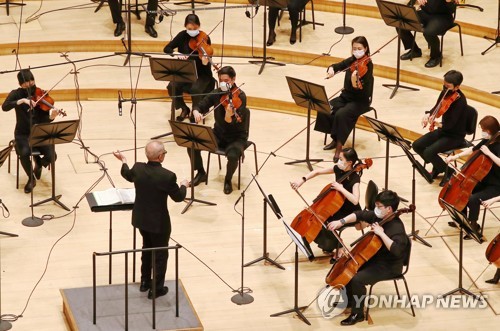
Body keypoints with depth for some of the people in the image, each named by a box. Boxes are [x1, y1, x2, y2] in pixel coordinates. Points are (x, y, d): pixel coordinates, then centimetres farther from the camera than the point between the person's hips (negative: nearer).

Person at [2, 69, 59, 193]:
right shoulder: (16, 94, -3)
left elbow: (44, 120, -7)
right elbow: (5, 107, -23)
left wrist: (51, 117, -30)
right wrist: (22, 100, -32)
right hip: (23, 134, -1)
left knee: (51, 156, -23)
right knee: (24, 153, -33)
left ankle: (38, 164, 16)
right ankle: (31, 179, -3)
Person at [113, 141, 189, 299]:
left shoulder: (138, 168, -13)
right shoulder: (167, 176, -28)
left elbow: (127, 175, 12)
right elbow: (178, 197, -12)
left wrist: (123, 160, 32)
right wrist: (184, 185, 9)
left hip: (141, 219, 6)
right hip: (159, 222, -6)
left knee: (147, 248, 28)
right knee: (160, 254, 13)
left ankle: (145, 282, 40)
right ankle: (156, 288, 23)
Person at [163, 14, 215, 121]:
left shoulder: (205, 39, -10)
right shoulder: (182, 36, -3)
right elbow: (167, 49, -2)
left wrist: (205, 62, -39)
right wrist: (177, 55, -22)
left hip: (201, 74, -3)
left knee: (195, 89, -33)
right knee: (172, 87, -24)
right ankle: (184, 109, 2)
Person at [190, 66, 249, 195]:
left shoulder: (239, 96, -17)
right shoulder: (216, 94, -2)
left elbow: (235, 123, -26)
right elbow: (200, 106, 2)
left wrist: (229, 117, -50)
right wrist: (196, 112, -22)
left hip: (237, 137, -5)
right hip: (219, 134, 5)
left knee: (233, 155, -35)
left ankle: (228, 180, -3)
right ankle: (201, 173, 10)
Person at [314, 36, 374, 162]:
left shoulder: (367, 65, -15)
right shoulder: (351, 61, 4)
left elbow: (363, 90, -25)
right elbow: (336, 66, 12)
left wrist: (355, 83, -47)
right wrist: (331, 69, -13)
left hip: (361, 101, -6)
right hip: (345, 96, 6)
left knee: (341, 114, -33)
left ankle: (339, 146, -18)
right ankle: (335, 139, 0)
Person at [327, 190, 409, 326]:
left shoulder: (397, 228, -29)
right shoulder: (378, 216, -4)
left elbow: (396, 250, -43)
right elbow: (360, 214, 8)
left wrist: (381, 233, -39)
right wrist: (342, 221, -5)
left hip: (389, 267, -10)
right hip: (374, 258, 10)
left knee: (357, 279, -24)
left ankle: (357, 314, -6)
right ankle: (349, 300, 31)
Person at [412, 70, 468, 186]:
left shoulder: (460, 100, -26)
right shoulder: (445, 93, -2)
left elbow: (450, 124, -29)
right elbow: (436, 108, 11)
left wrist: (438, 124, -46)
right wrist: (428, 115, -11)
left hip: (455, 136, -8)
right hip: (443, 130, 8)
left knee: (429, 152, -24)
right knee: (417, 145, -3)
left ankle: (448, 172, 0)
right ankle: (437, 167, 17)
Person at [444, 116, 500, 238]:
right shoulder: (486, 141, 2)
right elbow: (472, 150, 19)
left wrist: (489, 153, -38)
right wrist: (455, 156, 11)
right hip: (483, 181, 9)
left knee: (473, 199, -27)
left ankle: (474, 225, -4)